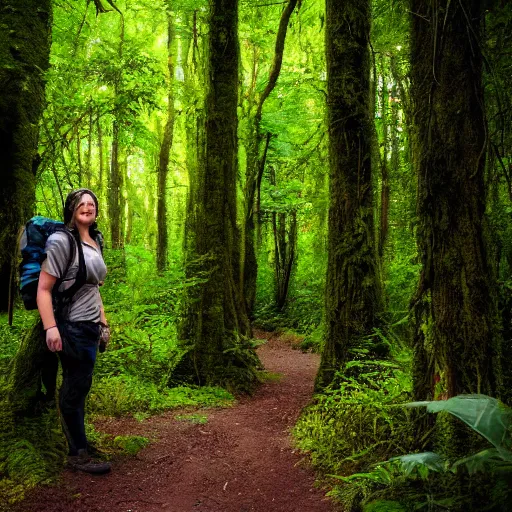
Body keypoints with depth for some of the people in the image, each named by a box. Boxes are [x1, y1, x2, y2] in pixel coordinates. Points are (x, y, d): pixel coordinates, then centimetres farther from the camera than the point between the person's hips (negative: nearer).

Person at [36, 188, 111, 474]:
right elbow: (43, 289, -17)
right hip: (72, 327, -7)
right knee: (76, 388, 1)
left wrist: (103, 321, 18)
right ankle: (78, 454, 14)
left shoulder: (95, 242, 11)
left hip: (90, 327, 8)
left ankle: (77, 439, 31)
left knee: (77, 387, 17)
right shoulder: (62, 241, -13)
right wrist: (51, 327, -26)